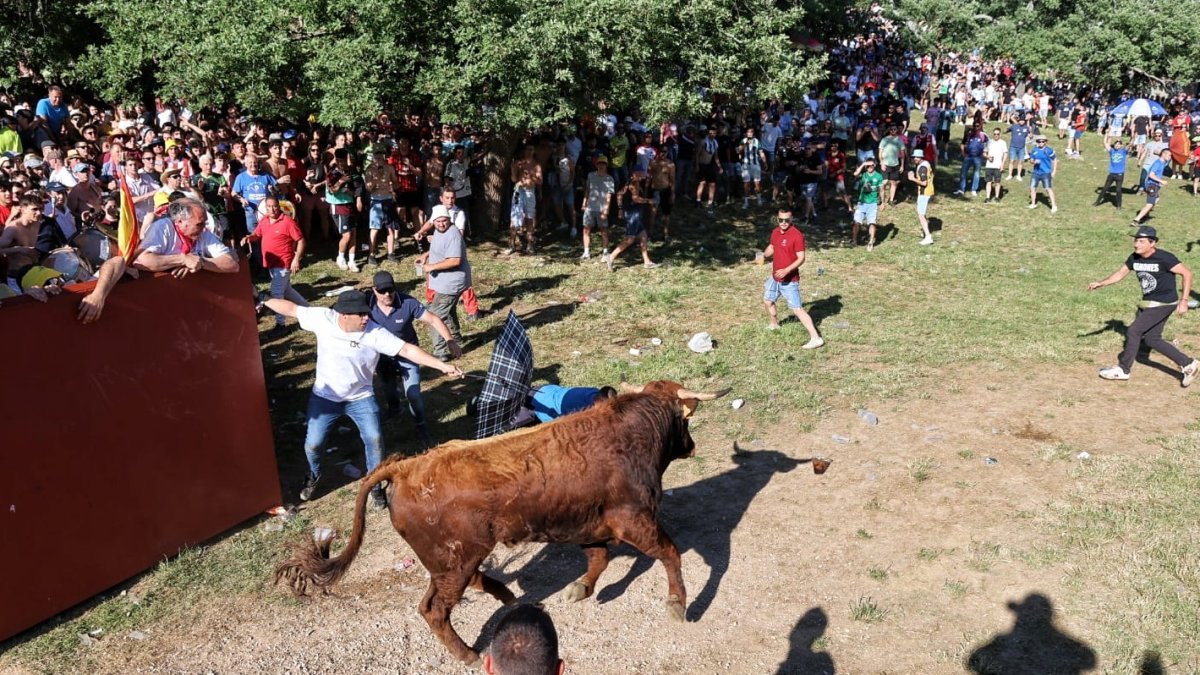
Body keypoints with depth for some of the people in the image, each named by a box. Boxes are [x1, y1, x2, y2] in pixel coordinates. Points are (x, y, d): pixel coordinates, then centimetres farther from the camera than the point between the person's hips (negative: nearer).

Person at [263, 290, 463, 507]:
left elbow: (407, 350, -26)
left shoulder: (375, 333, -23)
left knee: (375, 440, -7)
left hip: (361, 397, -1)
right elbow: (291, 308, -6)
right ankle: (314, 476, 40)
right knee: (313, 443, 6)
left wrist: (442, 366, -32)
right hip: (325, 397, 1)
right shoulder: (323, 318, -18)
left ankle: (374, 485, 19)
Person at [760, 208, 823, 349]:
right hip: (775, 277, 8)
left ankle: (816, 338, -12)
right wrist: (763, 255, 8)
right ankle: (774, 324, 51)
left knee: (797, 309, -11)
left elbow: (801, 259, -22)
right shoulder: (775, 232, 3)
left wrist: (786, 270, -31)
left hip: (790, 280, -8)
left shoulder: (796, 235, -20)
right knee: (767, 300, 25)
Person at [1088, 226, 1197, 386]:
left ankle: (1122, 370, 5)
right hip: (1148, 303, 8)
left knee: (1133, 331, -9)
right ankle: (1188, 364, 22)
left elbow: (1187, 273, -17)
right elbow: (1120, 273, 12)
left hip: (1164, 303, -8)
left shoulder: (1164, 258, -21)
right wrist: (1101, 284, -1)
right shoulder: (1134, 258, -1)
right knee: (1151, 339, 10)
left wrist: (1184, 300, -20)